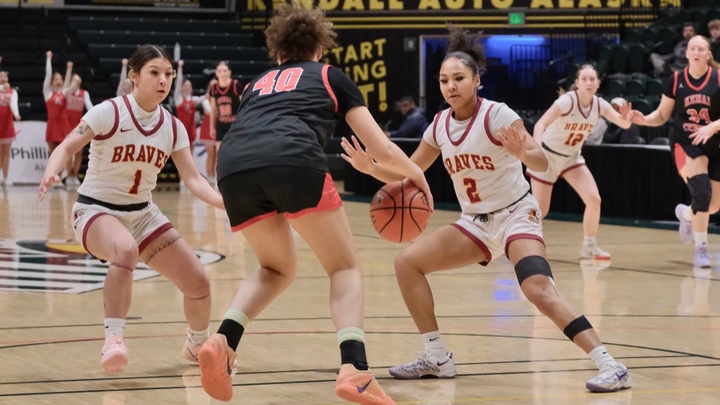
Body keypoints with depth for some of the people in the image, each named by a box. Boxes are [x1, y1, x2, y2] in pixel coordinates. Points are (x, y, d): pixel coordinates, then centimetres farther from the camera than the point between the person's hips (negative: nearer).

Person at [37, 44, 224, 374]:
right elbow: (66, 148, -18)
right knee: (126, 251, -42)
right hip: (96, 211, -6)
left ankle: (198, 346, 28)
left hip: (143, 214, 6)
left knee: (198, 283, -1)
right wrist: (51, 174, -40)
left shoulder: (173, 127, -1)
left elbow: (193, 179, -3)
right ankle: (112, 340, -36)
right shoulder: (109, 112, -15)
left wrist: (227, 203, -20)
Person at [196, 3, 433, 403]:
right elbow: (382, 149, 22)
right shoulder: (330, 76, 27)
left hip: (233, 167, 4)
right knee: (345, 266, 11)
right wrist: (416, 174, 41)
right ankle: (355, 370, -10)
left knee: (278, 268, 26)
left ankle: (223, 341, 3)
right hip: (294, 160, -4)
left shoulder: (258, 84, 37)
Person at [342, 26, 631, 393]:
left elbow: (542, 163, -26)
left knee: (538, 289, -30)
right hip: (475, 223, 7)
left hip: (516, 216, -7)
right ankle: (437, 358, 6)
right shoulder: (439, 126, 0)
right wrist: (371, 168, -9)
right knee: (407, 262, -2)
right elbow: (407, 174, 10)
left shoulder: (496, 115, -17)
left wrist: (522, 152, -49)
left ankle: (609, 366, -28)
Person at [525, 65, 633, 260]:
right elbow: (540, 124, -38)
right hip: (548, 156, -5)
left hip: (572, 157, 5)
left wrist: (625, 117, -36)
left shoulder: (600, 105, -11)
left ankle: (589, 246, 5)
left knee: (594, 199, -13)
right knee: (540, 211, -1)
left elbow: (624, 125, -11)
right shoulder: (567, 101, -28)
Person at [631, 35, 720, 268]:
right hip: (685, 143, -2)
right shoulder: (676, 81, -3)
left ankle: (686, 214, 43)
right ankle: (701, 248, -5)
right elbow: (662, 115, 3)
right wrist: (644, 120, -15)